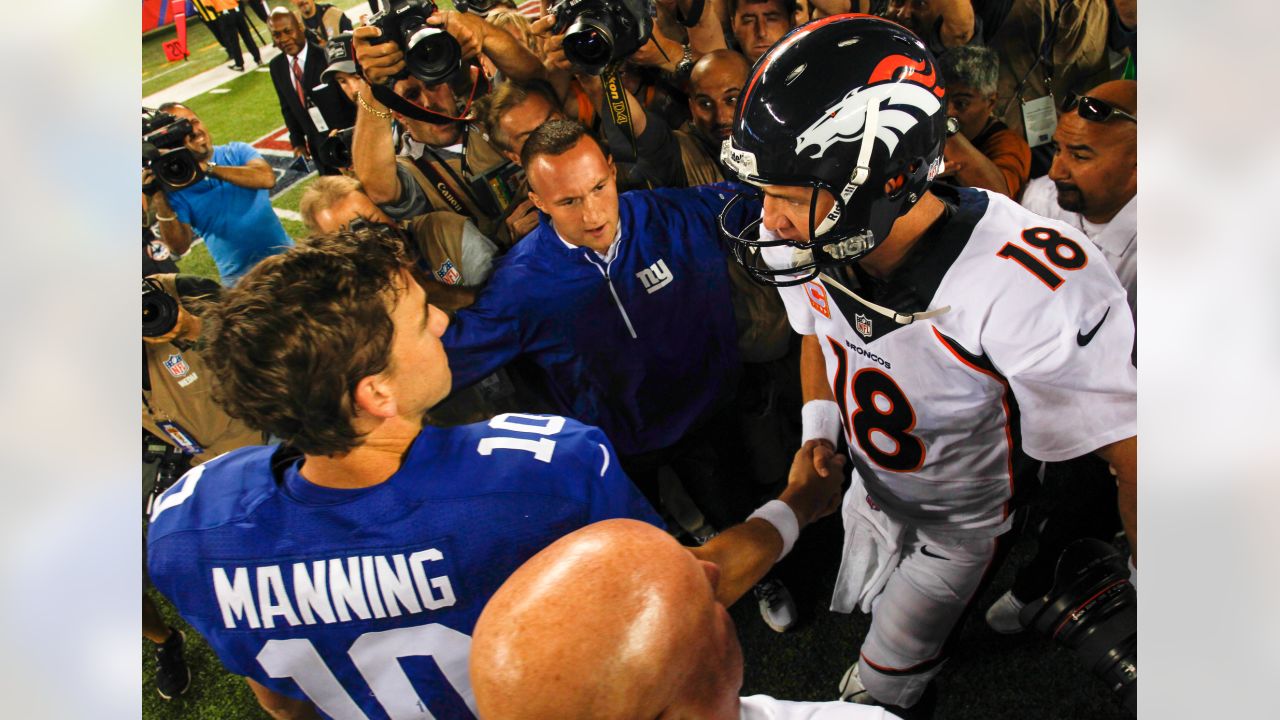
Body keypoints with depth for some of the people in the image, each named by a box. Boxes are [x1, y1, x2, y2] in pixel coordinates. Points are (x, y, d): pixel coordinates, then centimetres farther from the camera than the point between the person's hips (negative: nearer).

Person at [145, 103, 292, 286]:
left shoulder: (236, 152, 2)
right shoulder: (175, 186, -1)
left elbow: (267, 178, -19)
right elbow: (179, 246, -8)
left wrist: (209, 169, -23)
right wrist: (160, 202, -22)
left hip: (284, 256, 1)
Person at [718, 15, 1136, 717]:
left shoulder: (1032, 286, -43)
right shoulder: (812, 245, -23)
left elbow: (1134, 462, -33)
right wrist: (818, 430, -11)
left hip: (961, 521, -5)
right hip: (871, 490, 5)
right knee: (864, 616, 29)